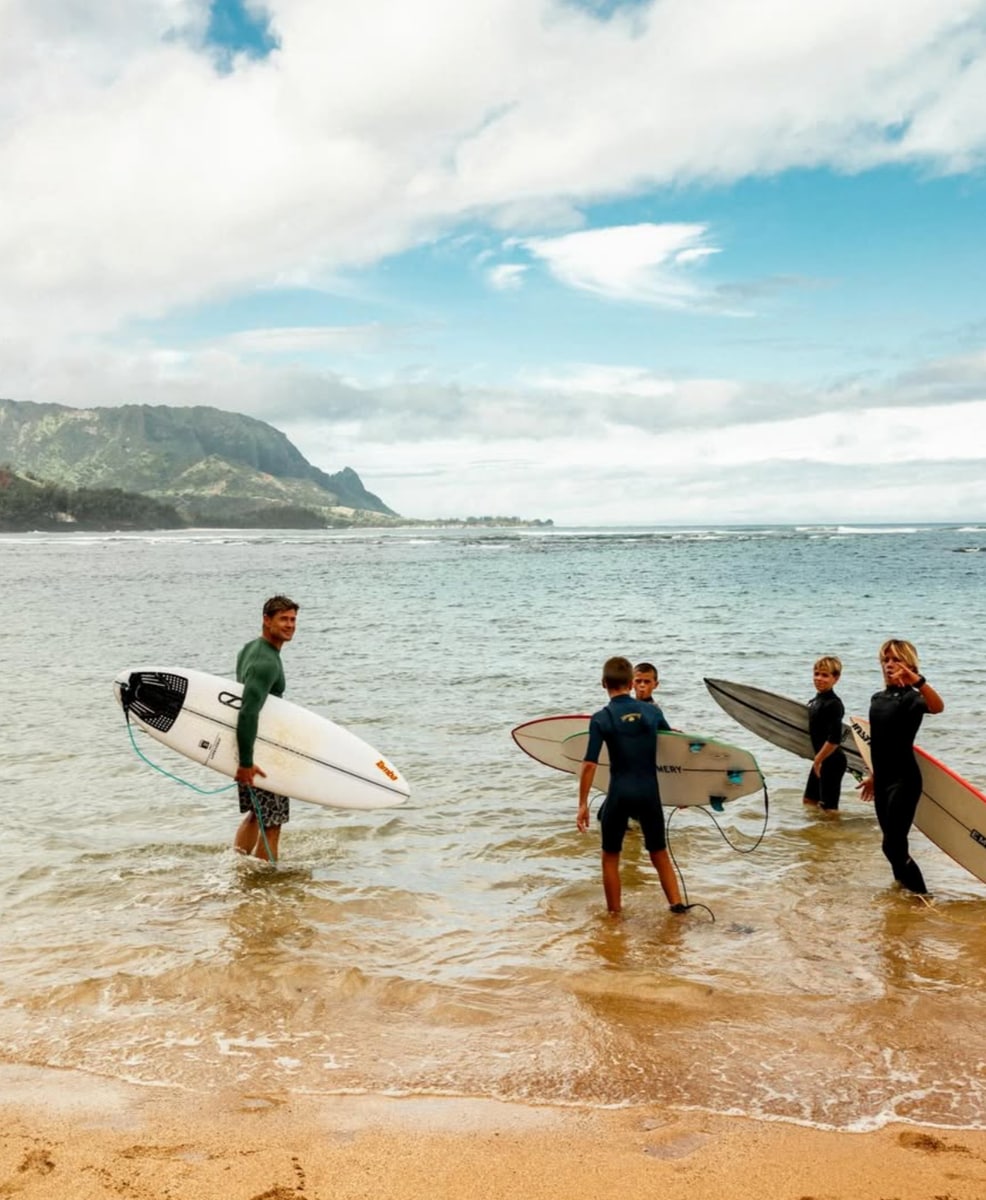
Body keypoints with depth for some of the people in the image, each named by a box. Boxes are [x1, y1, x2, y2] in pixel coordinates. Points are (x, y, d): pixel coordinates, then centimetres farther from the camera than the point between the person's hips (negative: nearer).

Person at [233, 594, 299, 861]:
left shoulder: (250, 649, 10)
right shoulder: (267, 662, -23)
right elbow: (248, 713, -32)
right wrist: (246, 762, -31)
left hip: (250, 748, 10)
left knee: (258, 814, 23)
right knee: (272, 823, 0)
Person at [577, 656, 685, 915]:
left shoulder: (601, 719, -8)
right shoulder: (652, 711, 3)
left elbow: (589, 765, -12)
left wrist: (583, 803, -6)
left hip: (620, 793, -3)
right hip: (649, 792, 3)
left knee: (610, 857, 13)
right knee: (659, 853, 20)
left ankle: (614, 915, 17)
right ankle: (677, 903, 15)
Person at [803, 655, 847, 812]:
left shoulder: (833, 704, -20)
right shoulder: (816, 700, 7)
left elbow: (834, 739, -26)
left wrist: (818, 760, -18)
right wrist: (817, 759, 14)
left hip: (831, 761, -10)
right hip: (820, 759, 10)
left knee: (828, 807, -3)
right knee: (809, 800, 22)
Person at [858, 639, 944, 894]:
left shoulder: (910, 698, -12)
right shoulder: (877, 699, 11)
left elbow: (938, 707, -36)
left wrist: (917, 680, -53)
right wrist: (873, 776, 25)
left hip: (904, 781, -7)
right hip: (883, 780, 8)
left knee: (893, 846, -11)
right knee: (893, 845, 14)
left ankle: (922, 897, 1)